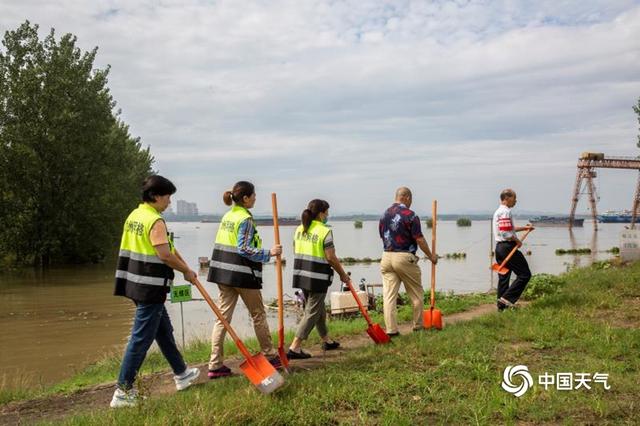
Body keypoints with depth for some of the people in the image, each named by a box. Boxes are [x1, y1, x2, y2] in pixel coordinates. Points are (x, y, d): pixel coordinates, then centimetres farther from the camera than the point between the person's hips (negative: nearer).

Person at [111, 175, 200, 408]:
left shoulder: (134, 216, 11)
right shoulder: (155, 221, -18)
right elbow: (165, 255, -23)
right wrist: (187, 271, -7)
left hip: (136, 284, 10)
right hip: (150, 289, -10)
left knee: (164, 330, 21)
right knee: (141, 339, -2)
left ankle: (181, 374, 35)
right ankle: (122, 392, 4)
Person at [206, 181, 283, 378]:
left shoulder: (227, 216, 12)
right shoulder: (246, 219, -13)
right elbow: (244, 249, -20)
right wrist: (269, 253, -20)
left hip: (223, 272, 7)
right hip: (242, 274, -7)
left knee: (223, 317, 5)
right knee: (258, 315, 8)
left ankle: (215, 365, 4)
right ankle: (270, 356, 21)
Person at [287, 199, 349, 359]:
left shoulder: (299, 229, 8)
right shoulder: (325, 231, -14)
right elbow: (331, 258, -14)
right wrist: (343, 274, -2)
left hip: (301, 275, 8)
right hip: (318, 278, -8)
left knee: (319, 309, 22)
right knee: (312, 313, 0)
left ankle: (326, 341, 36)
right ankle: (294, 348, -2)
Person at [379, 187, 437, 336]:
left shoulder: (384, 215, 9)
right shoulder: (410, 215, -9)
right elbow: (419, 239, -9)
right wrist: (431, 256, 3)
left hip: (386, 257, 5)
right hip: (405, 257, -5)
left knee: (388, 295, 2)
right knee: (416, 294, 12)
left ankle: (391, 329, -1)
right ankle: (418, 326, 21)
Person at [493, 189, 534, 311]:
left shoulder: (498, 211, 19)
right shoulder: (506, 212, -14)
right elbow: (506, 233, -23)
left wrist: (524, 228, 26)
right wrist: (517, 241, -10)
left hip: (499, 246, 10)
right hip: (508, 247, -10)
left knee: (503, 277, 12)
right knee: (525, 274, -3)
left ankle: (502, 305, 14)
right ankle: (508, 298, -7)